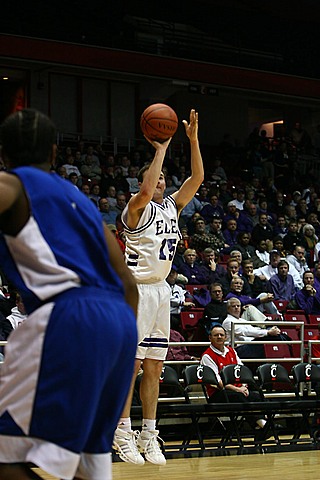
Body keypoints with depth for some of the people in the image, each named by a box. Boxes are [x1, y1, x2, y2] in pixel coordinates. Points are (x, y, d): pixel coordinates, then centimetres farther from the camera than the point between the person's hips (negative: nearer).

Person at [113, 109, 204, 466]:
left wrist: (193, 139, -4)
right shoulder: (137, 207, -5)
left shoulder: (172, 206, 15)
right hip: (137, 289, -7)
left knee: (154, 366, 7)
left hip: (161, 289, 7)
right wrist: (161, 149, -22)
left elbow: (197, 179, 5)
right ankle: (122, 433, -5)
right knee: (130, 363, -8)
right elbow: (146, 191, -28)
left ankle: (149, 434, 10)